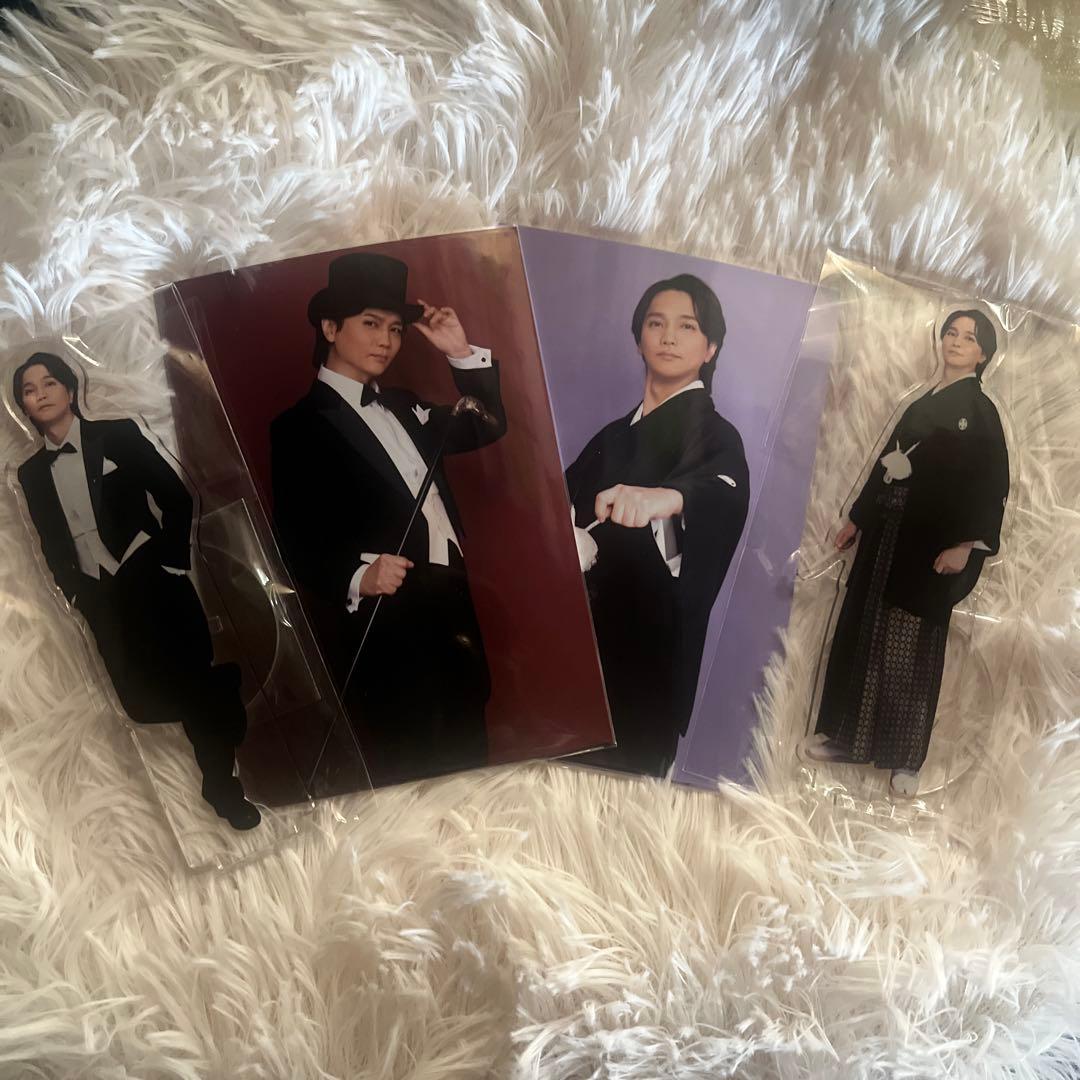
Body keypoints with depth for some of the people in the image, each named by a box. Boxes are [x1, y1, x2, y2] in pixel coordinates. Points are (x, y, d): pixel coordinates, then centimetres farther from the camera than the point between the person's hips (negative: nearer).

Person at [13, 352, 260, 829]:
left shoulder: (117, 434, -2)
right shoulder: (31, 472, 8)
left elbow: (176, 496, -4)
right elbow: (52, 545, 14)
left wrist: (173, 561, -9)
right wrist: (75, 594, 6)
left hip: (152, 581, -4)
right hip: (102, 598, 4)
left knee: (189, 679, -5)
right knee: (143, 698, 1)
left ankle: (222, 784, 12)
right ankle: (220, 689, 30)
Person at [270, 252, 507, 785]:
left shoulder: (402, 406, 16)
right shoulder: (300, 427, -7)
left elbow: (486, 427, 22)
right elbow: (296, 543, -14)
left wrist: (462, 354, 9)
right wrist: (357, 578, -32)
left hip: (454, 611, 8)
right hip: (387, 632, -8)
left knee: (468, 756, 18)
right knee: (413, 779, 0)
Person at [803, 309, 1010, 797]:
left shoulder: (980, 410, -2)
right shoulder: (923, 402, 17)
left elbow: (991, 485, -10)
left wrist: (965, 544, -19)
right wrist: (857, 518, 19)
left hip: (931, 540, -6)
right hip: (888, 532, 6)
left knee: (910, 647, -3)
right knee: (860, 632, 8)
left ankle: (904, 759, 7)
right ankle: (845, 735, 19)